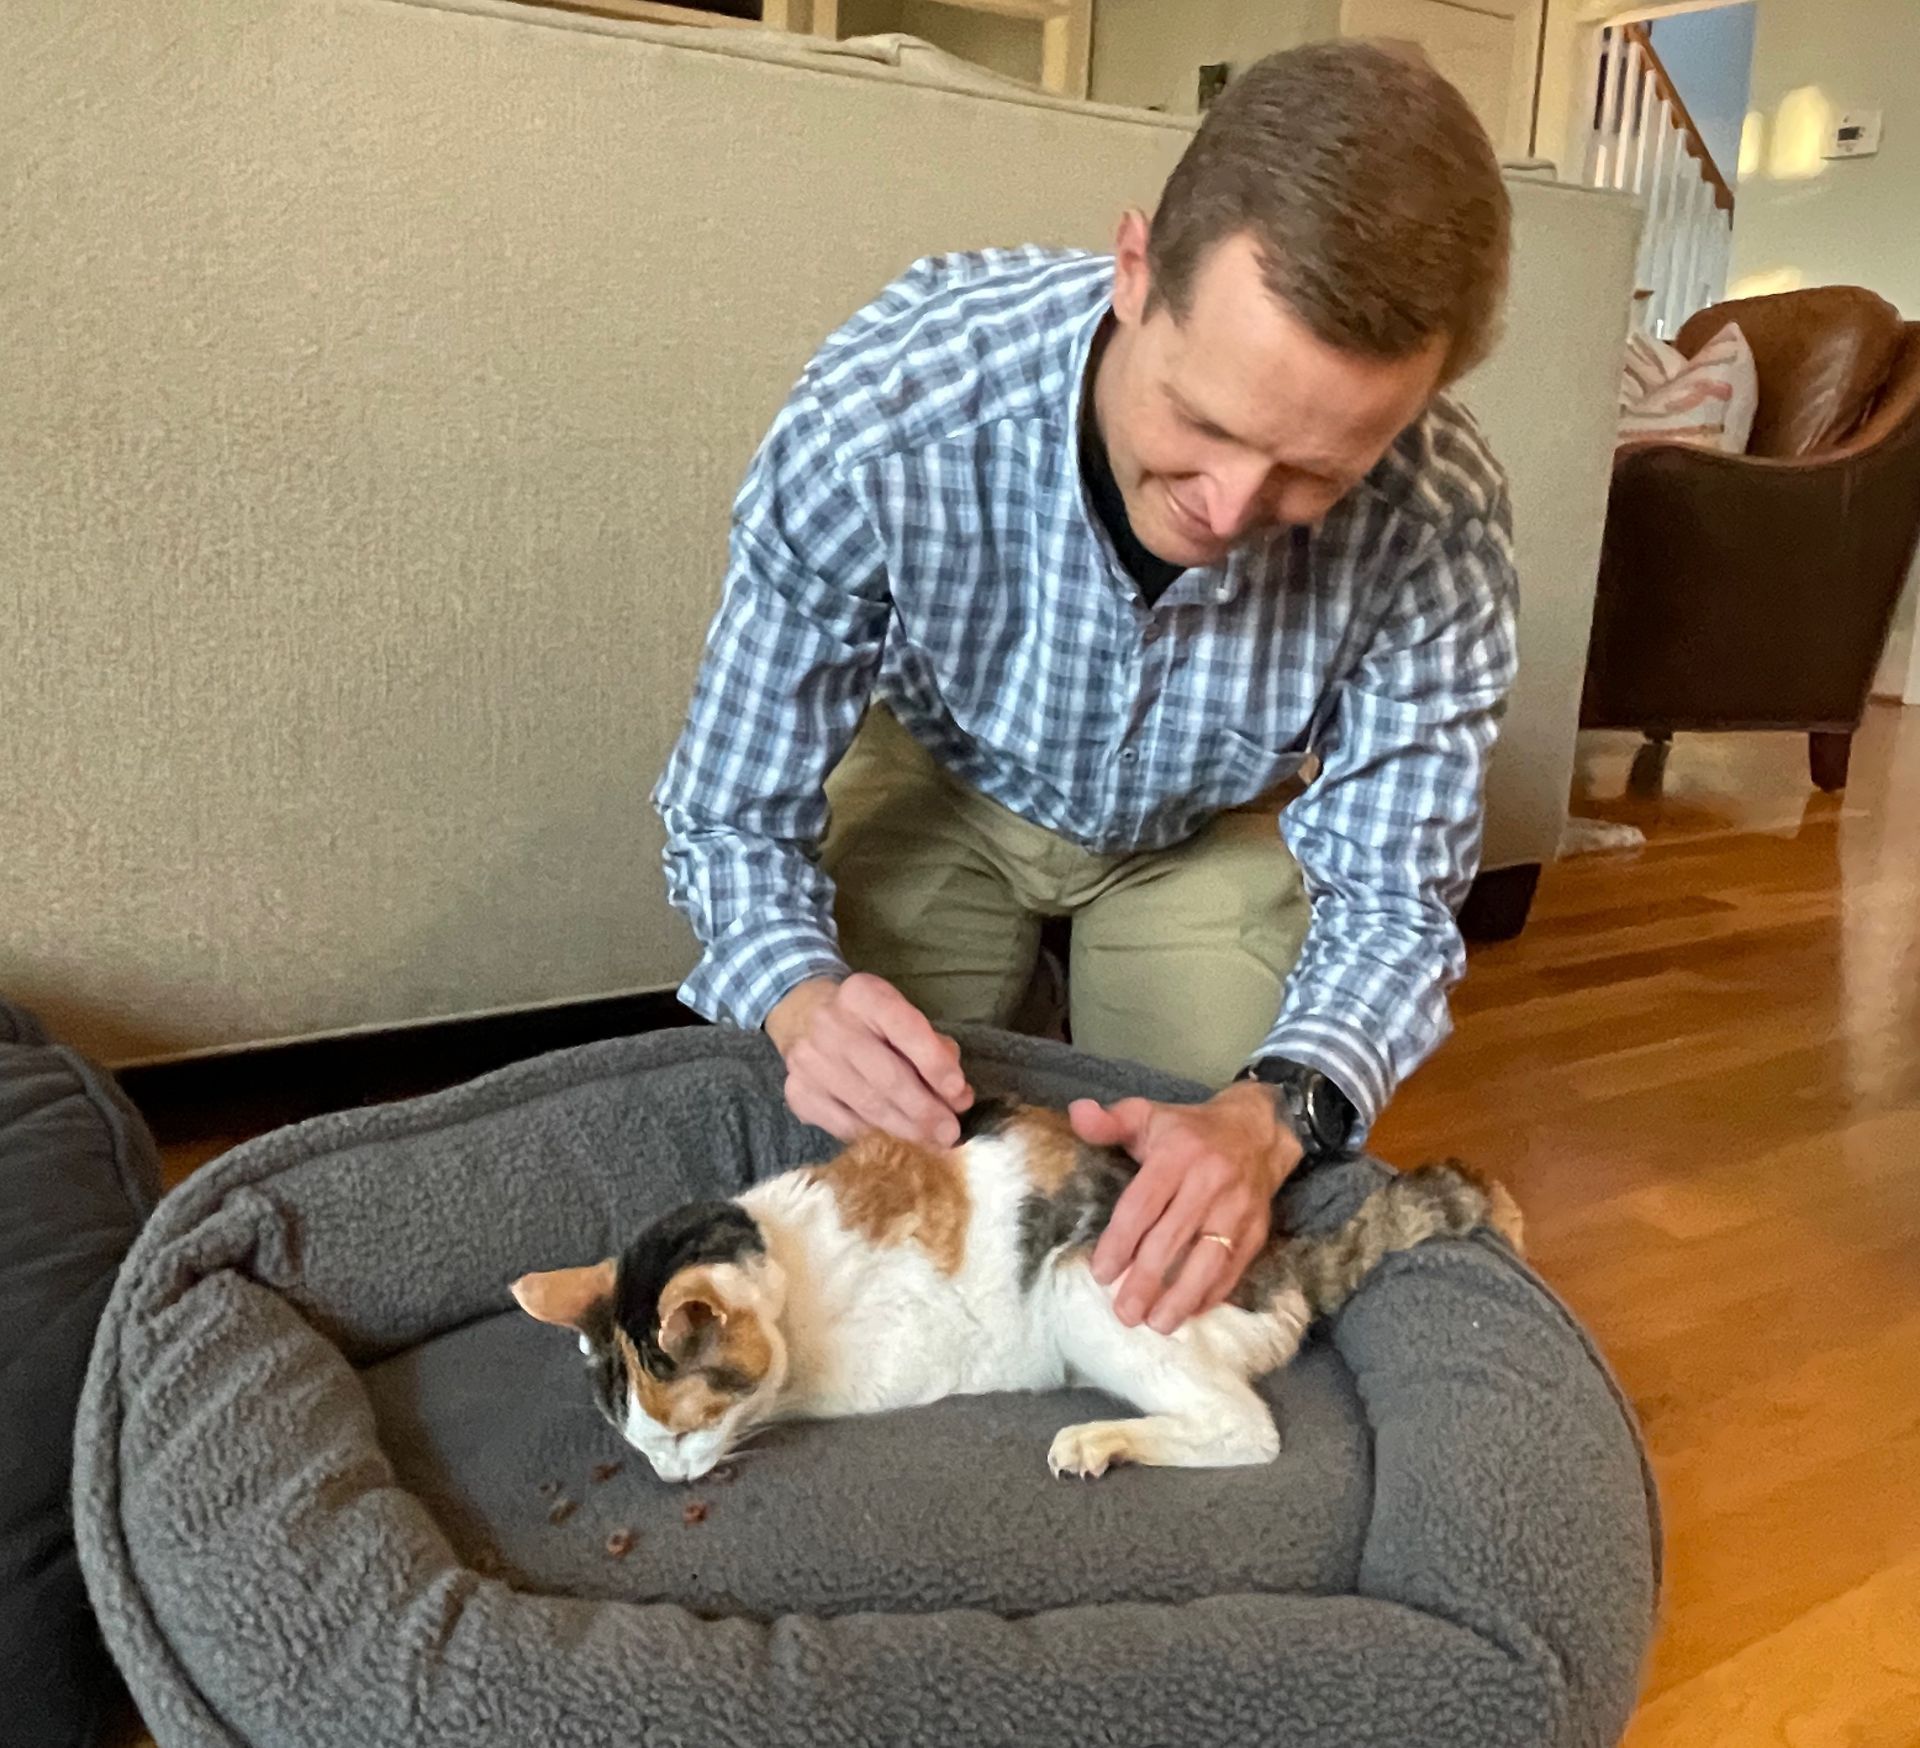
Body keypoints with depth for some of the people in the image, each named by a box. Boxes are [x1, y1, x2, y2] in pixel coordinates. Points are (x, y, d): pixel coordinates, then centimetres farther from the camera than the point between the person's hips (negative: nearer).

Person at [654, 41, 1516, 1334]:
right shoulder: (880, 416, -37)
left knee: (1200, 1227, 3)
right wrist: (801, 1004, -46)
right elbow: (735, 815, -25)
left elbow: (1391, 896, -24)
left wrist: (1272, 1116, -44)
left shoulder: (1436, 519, -34)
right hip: (941, 784, 0)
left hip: (1212, 829, 1)